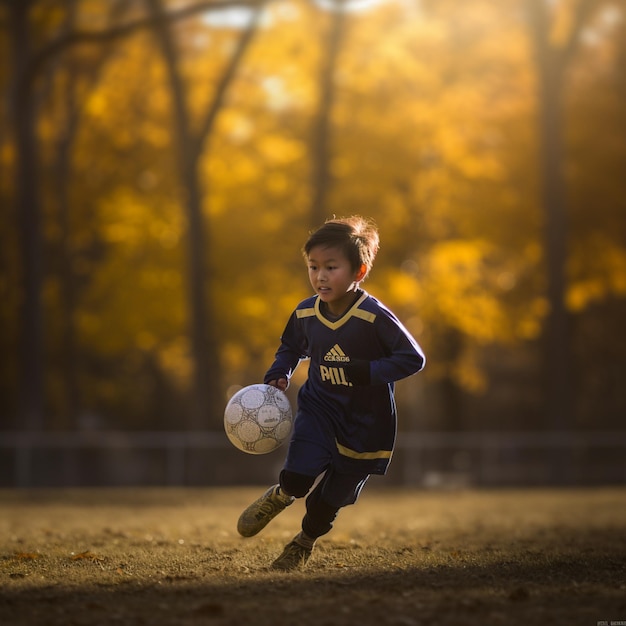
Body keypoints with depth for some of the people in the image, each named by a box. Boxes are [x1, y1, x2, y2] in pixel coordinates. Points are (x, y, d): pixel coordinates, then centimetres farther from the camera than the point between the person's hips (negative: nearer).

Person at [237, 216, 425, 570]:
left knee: (330, 498, 10)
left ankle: (304, 542, 41)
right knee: (297, 478, -19)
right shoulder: (305, 314, -8)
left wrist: (368, 371, -32)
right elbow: (291, 348, 13)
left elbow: (414, 358, -21)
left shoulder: (374, 317, -24)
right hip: (320, 407, 3)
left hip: (364, 423, -2)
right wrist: (278, 376, -6)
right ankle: (279, 498, 19)